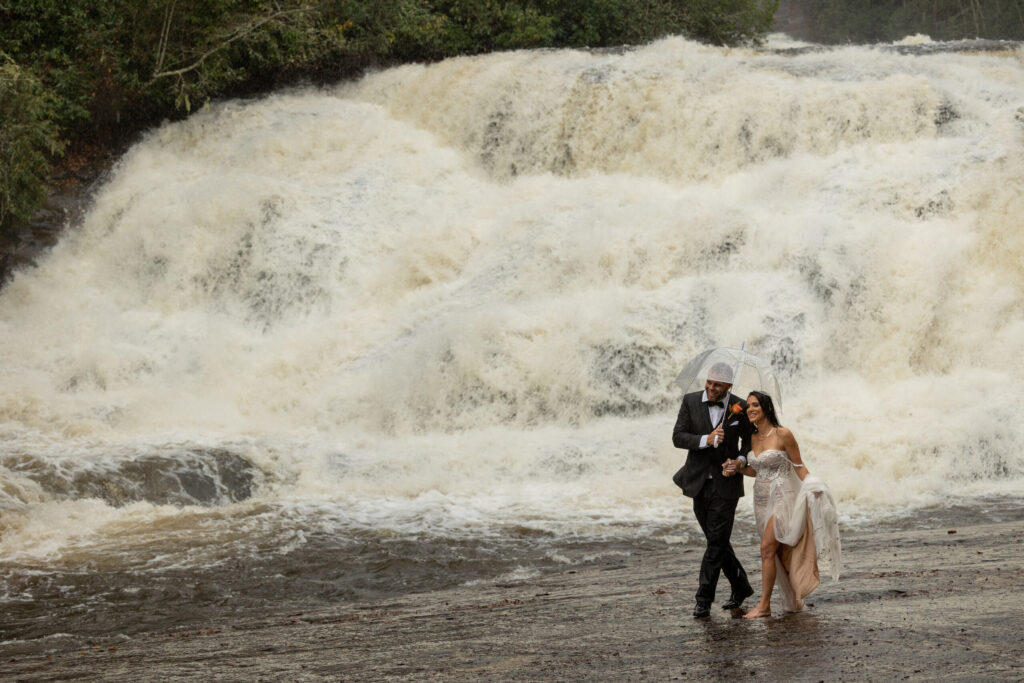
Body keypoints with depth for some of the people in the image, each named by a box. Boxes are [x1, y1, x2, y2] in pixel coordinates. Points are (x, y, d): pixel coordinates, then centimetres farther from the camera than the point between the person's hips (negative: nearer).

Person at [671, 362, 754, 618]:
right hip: (699, 482, 3)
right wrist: (706, 440, -22)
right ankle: (740, 586, 29)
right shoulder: (690, 402, -1)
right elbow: (677, 437, -6)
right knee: (716, 540, 12)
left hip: (725, 484, -3)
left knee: (716, 542, -8)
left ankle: (704, 600, -5)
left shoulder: (740, 407, -4)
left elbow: (749, 440, 9)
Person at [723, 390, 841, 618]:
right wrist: (738, 468, 1)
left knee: (767, 548, -13)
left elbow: (799, 466, -7)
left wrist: (811, 486, -21)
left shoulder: (783, 435, -12)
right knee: (779, 551, 12)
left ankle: (764, 605, -9)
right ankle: (793, 600, 24)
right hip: (762, 498, 7)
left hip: (781, 497, -7)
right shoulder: (753, 438, 8)